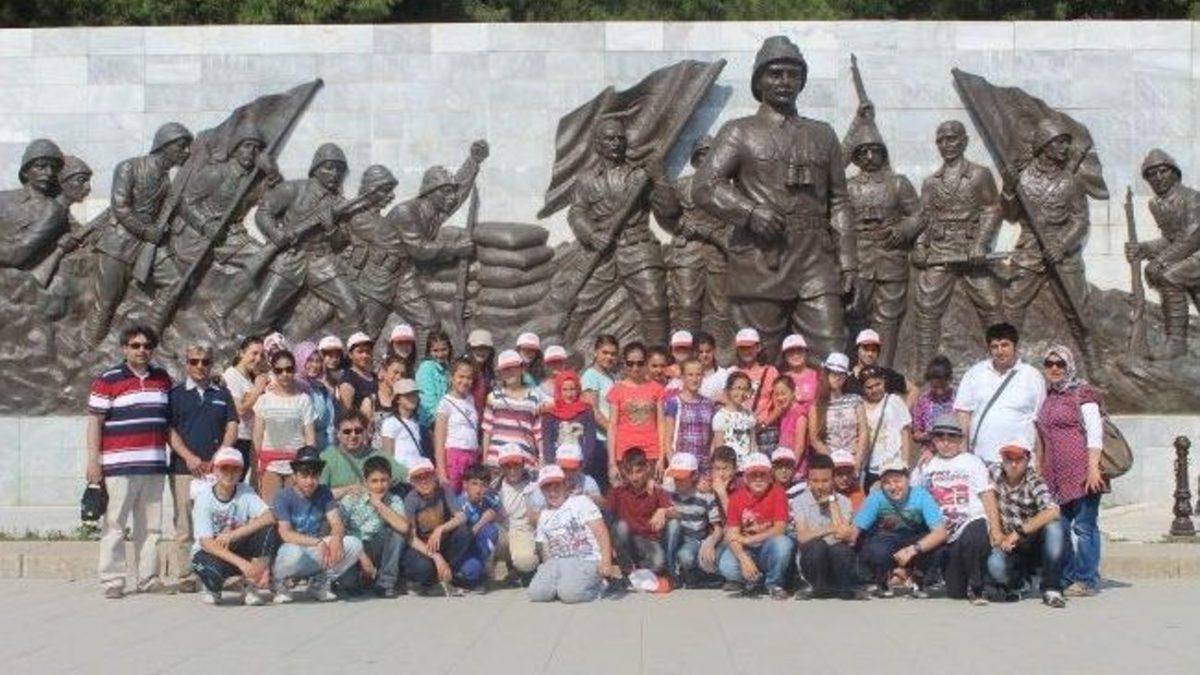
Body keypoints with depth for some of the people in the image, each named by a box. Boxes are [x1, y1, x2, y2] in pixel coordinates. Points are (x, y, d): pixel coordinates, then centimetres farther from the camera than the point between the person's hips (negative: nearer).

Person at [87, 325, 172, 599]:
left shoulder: (162, 378, 15)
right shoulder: (107, 380, -1)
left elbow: (170, 419, 21)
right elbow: (95, 421, -3)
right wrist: (93, 461, -9)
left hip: (154, 464, 5)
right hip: (119, 465, -5)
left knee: (150, 525, 8)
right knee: (114, 524, -5)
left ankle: (148, 578, 14)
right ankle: (112, 581, -2)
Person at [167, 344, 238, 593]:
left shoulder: (222, 394, 16)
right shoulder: (176, 394, 8)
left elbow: (232, 427, 10)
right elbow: (169, 430, 1)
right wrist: (190, 457, -11)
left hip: (216, 468, 2)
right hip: (184, 468, -2)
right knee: (185, 526, -3)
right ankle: (184, 576, 2)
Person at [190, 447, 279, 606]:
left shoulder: (245, 492, -8)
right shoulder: (204, 497, -16)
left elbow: (269, 518, -24)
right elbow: (207, 543, -23)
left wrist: (232, 535, -32)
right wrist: (242, 564, -35)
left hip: (237, 549, 3)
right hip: (210, 552, -3)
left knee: (268, 531, -24)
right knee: (212, 571, -39)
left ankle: (252, 586, -12)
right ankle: (213, 588, 1)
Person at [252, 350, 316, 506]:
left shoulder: (303, 399, 3)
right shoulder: (265, 400, 8)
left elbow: (309, 434, 2)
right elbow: (257, 436, 9)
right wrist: (256, 466, 5)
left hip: (296, 460, -1)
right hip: (270, 463, 1)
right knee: (269, 506, -4)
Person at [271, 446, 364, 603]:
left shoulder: (324, 493, 4)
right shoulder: (284, 496, -10)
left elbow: (337, 524, -6)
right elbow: (285, 534, -19)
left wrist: (336, 538, -31)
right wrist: (318, 542, -31)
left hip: (317, 554, 5)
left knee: (354, 544, -18)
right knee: (293, 553, -40)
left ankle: (319, 583, 3)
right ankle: (279, 582, -4)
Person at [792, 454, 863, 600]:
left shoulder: (843, 501, 2)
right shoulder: (799, 501, -1)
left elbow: (846, 536, -13)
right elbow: (802, 537, -14)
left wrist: (832, 501, -10)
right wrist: (830, 529, -20)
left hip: (838, 561, 0)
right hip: (812, 560, 0)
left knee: (840, 549, -33)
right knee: (816, 545, -32)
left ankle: (846, 590, -7)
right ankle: (822, 588, -7)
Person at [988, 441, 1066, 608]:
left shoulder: (1034, 481, -13)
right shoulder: (995, 474, -2)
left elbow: (1052, 511, -30)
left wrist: (1019, 532, -31)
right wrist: (998, 535, -12)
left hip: (1035, 544, -1)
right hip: (1009, 547, 1)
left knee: (1054, 526, -32)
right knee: (995, 564, -33)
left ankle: (1051, 589, -22)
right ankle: (1016, 580, 6)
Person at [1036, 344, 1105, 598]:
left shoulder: (1082, 393, -2)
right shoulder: (1048, 397, 18)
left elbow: (1095, 433, -8)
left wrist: (1093, 468, -16)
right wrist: (1041, 470, 18)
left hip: (1081, 472, -7)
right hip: (1056, 476, 7)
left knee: (1083, 526, -5)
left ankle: (1087, 580, -1)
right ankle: (1067, 577, 13)